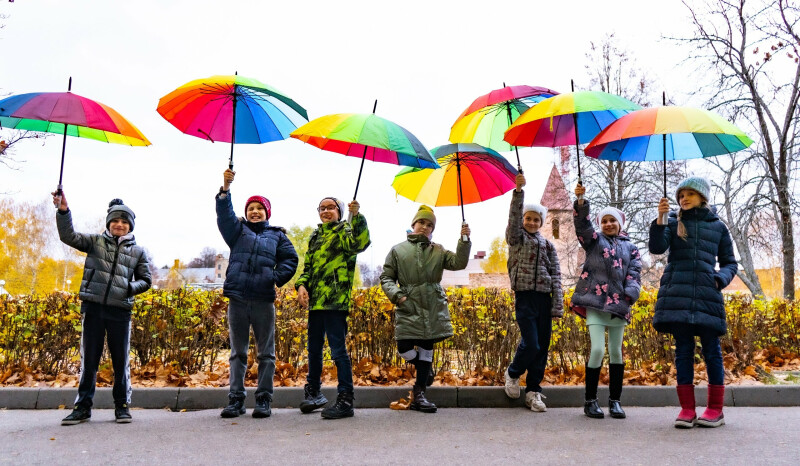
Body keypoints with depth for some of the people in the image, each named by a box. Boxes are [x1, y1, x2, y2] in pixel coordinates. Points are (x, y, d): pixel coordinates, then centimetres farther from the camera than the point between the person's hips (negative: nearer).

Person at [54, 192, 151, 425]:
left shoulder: (138, 251, 10)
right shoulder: (96, 241, 8)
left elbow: (145, 280, 13)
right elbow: (69, 236, -6)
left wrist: (131, 288, -8)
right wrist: (63, 211, -20)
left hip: (120, 311, 0)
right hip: (93, 307, 0)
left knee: (121, 360, 5)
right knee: (88, 359, 6)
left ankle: (122, 406, 16)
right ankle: (83, 406, 15)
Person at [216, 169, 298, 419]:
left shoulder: (277, 235, 14)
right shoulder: (237, 230, 14)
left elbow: (290, 258, 7)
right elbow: (224, 214, -1)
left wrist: (277, 278, -8)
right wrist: (225, 188, -15)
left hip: (264, 300, 0)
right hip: (237, 298, 1)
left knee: (266, 353, 2)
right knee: (238, 352, 6)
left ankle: (264, 400, 9)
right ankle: (236, 399, 11)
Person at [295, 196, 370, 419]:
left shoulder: (344, 232, -1)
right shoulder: (315, 237, 21)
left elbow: (361, 243, -24)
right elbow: (307, 266, 20)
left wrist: (356, 216, -35)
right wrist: (301, 285, 2)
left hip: (335, 301, -8)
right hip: (315, 301, 8)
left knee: (338, 349, -8)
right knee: (314, 348, 17)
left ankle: (345, 400, -3)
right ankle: (313, 392, 33)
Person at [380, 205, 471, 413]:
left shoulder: (438, 250, 12)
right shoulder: (398, 250, 9)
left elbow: (458, 263, -2)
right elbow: (386, 277, 8)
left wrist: (464, 240, -15)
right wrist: (396, 294, -9)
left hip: (433, 307, 1)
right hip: (408, 307, -1)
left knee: (426, 347, 3)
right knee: (404, 348, -8)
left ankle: (419, 393, 13)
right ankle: (425, 371, 26)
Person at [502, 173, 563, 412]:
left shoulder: (548, 245, 14)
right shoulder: (516, 238, 5)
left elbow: (556, 276, 8)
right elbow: (513, 217, -15)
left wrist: (557, 306, -1)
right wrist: (518, 191, -28)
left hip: (544, 299, 4)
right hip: (525, 297, -4)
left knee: (542, 348, 4)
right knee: (531, 345, -12)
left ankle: (533, 391, 16)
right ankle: (513, 372, 17)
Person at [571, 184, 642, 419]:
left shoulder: (630, 248, 16)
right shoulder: (594, 240, 11)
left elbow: (635, 273, 6)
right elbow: (582, 224, -6)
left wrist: (630, 293, -13)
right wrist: (580, 201, -23)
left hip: (618, 304, 3)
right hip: (595, 302, -3)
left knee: (616, 352, 7)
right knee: (597, 350, -10)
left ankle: (615, 400, 18)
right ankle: (590, 400, 2)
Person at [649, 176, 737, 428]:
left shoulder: (718, 227, 12)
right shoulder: (673, 223, 9)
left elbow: (730, 262, 16)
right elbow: (656, 247, -7)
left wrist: (721, 278, -4)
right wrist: (660, 219, -20)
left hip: (707, 294, 0)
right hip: (677, 295, 0)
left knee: (711, 350, 3)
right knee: (683, 351, 3)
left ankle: (715, 409, 14)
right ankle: (687, 409, 10)